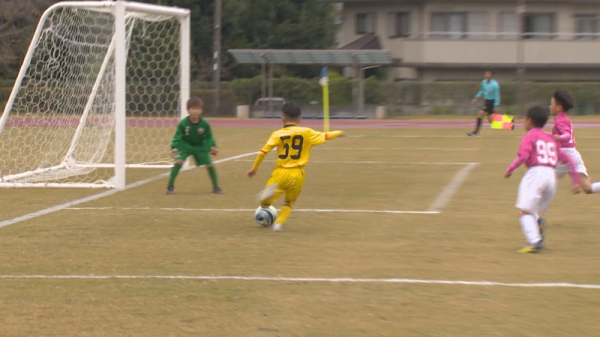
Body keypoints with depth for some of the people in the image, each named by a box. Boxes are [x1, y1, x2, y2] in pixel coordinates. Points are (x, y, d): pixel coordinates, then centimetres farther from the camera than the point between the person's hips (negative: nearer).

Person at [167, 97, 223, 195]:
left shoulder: (205, 124, -17)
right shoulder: (183, 123, -23)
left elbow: (209, 137, -2)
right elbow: (177, 137, -16)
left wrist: (212, 146, -11)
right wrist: (174, 148, -26)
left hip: (200, 146, 2)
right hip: (185, 146, -2)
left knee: (209, 164, -4)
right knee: (179, 162, -23)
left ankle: (216, 186, 17)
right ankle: (170, 186, -9)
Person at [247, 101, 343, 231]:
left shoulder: (277, 134, 0)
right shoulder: (306, 133, 1)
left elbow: (263, 151, -6)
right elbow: (324, 136, 10)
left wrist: (254, 168, 4)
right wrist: (338, 133, 30)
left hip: (280, 173, -1)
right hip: (297, 174, 1)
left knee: (264, 204, 5)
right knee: (289, 202, 24)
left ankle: (271, 191, -27)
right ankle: (279, 223, 0)